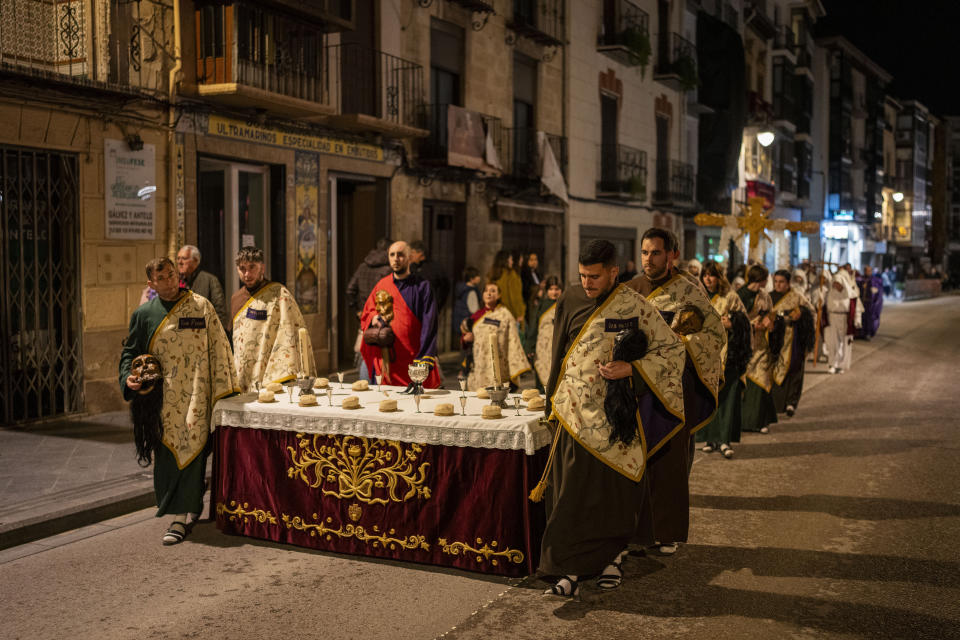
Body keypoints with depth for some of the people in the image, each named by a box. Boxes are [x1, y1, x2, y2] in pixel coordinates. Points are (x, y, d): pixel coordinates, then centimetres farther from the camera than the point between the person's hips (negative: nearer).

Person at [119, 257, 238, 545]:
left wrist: (223, 387, -1)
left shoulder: (201, 306, 1)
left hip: (195, 395, -2)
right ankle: (189, 506, 21)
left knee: (191, 449, -5)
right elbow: (130, 351, 13)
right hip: (163, 397, 2)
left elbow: (218, 347, 2)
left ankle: (181, 516, 0)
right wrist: (128, 377, -7)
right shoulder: (144, 314, 6)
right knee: (167, 454, 4)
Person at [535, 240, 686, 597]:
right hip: (575, 414, 3)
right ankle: (570, 570, 5)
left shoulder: (635, 306, -5)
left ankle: (613, 557, 26)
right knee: (571, 494, -1)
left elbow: (673, 349, -2)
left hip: (614, 417, -2)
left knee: (614, 493, 7)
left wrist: (630, 369, -15)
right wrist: (554, 404, 15)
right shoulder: (570, 301, 6)